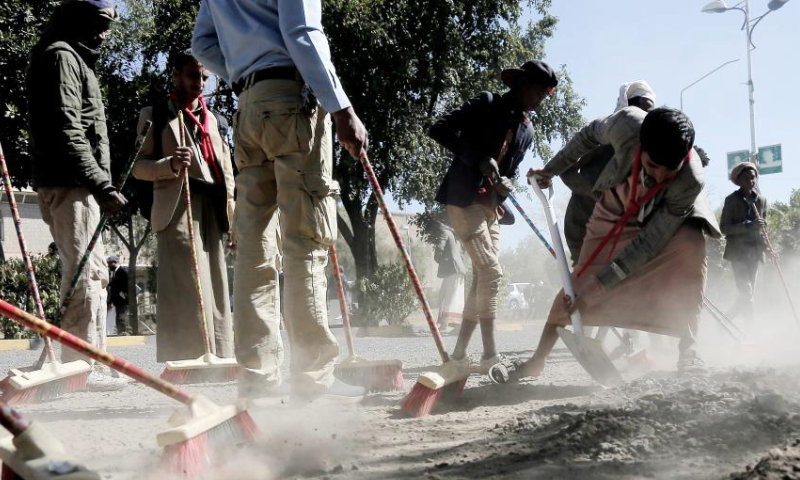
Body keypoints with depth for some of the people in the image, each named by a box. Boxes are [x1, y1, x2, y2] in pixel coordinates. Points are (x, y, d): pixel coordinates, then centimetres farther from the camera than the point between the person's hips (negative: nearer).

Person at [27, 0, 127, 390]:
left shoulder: (75, 58, 26)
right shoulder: (61, 55, -6)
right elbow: (66, 131, -17)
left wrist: (101, 185, 15)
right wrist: (101, 183, -21)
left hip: (78, 185, 10)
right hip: (69, 183, -10)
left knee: (93, 272, 11)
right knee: (85, 271, -13)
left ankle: (92, 363, 15)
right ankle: (80, 366, -13)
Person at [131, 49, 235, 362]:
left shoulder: (211, 118, 25)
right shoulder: (155, 114, 10)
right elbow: (139, 166, 3)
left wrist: (231, 208, 13)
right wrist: (170, 164, -17)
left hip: (213, 211, 5)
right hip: (179, 210, -5)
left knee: (216, 291, 2)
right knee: (187, 291, -13)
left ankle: (217, 359, 6)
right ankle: (183, 362, -13)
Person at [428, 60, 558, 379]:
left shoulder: (527, 131, 14)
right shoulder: (487, 104, -6)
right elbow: (439, 130, -12)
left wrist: (504, 185, -8)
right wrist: (480, 159, -20)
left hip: (490, 205, 8)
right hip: (463, 198, -8)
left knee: (483, 278, 3)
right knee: (491, 273, -14)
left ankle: (458, 359, 7)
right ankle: (489, 356, -10)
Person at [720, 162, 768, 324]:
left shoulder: (761, 200, 10)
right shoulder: (732, 200, -2)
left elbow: (763, 227, 18)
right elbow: (724, 227, -8)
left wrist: (768, 247, 3)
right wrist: (748, 226, -21)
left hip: (755, 251, 5)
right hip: (738, 251, -5)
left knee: (748, 294, 5)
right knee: (746, 293, -14)